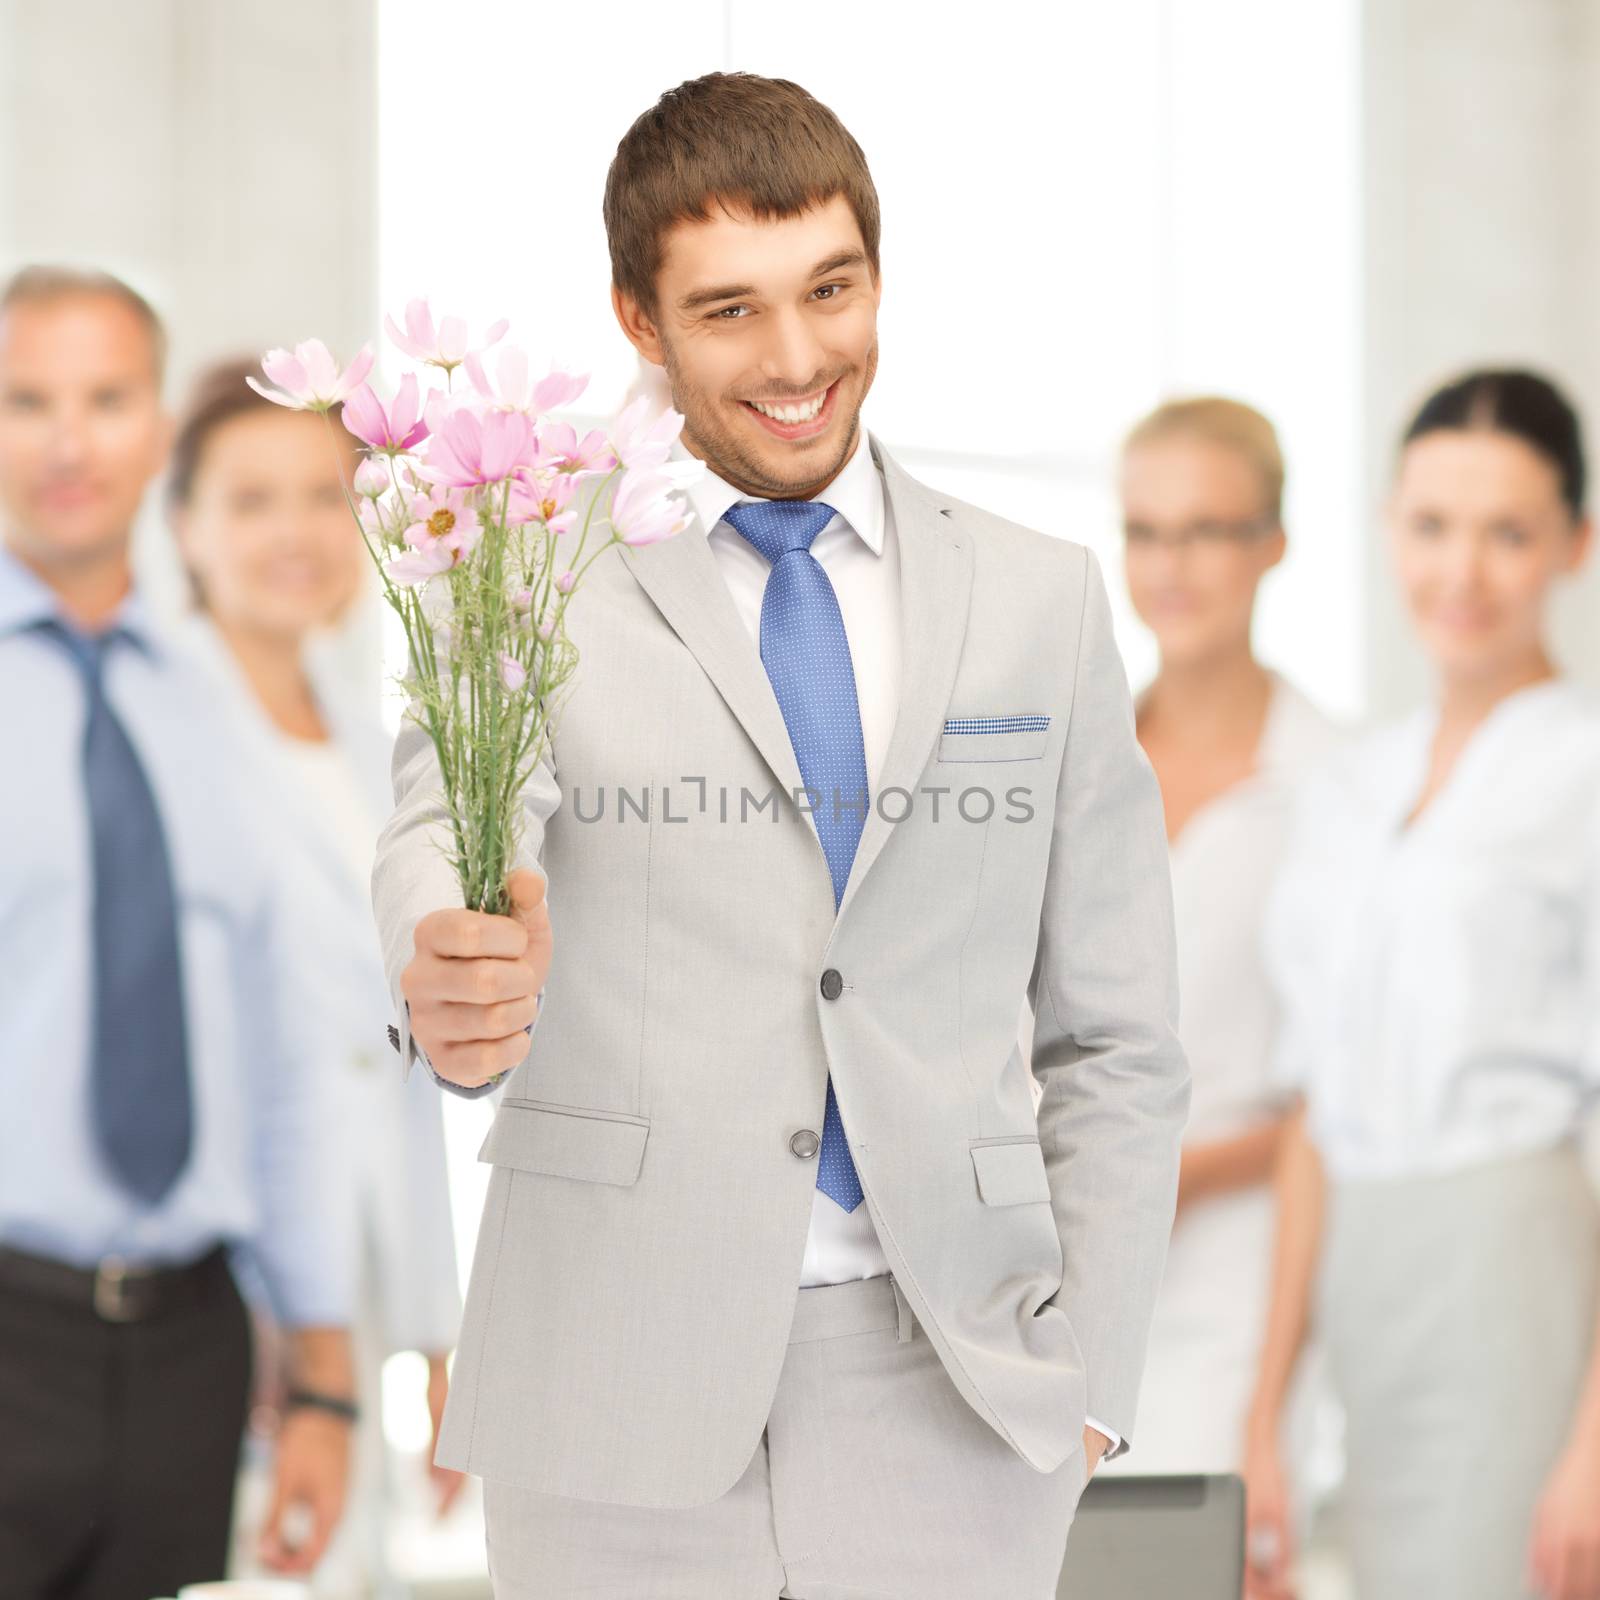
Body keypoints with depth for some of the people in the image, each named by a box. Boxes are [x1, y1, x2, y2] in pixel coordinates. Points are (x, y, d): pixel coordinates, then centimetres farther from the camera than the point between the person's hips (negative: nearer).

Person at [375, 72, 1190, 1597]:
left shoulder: (1040, 600, 9)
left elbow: (1113, 1039, 11)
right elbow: (443, 826, -17)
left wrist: (1090, 1379, 2)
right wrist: (452, 981, -39)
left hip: (948, 1398, 1)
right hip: (622, 1402, -1)